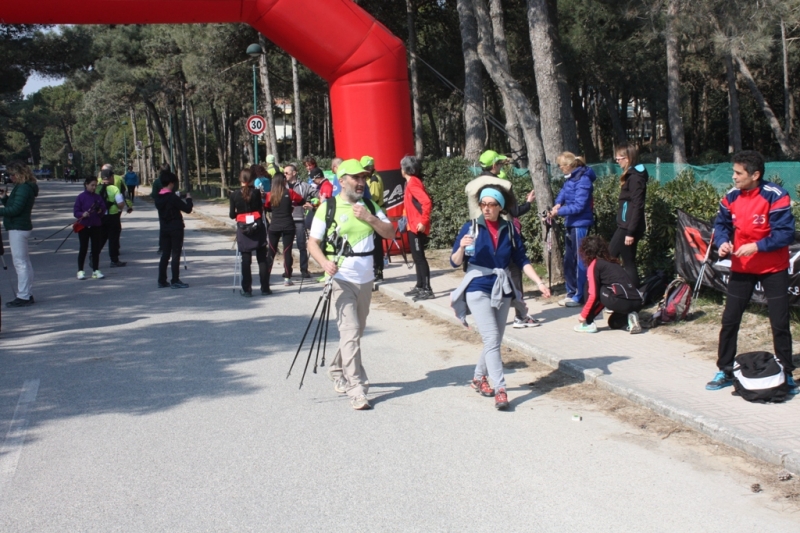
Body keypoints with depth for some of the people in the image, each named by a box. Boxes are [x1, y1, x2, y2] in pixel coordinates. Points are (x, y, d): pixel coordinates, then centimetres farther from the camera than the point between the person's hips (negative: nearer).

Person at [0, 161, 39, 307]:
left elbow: (16, 209, -22)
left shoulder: (23, 188, -15)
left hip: (18, 229, -11)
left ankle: (23, 296, -8)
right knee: (25, 262, 12)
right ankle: (28, 295, 18)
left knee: (20, 263, -9)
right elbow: (12, 205, 20)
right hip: (22, 227, 11)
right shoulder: (23, 187, 16)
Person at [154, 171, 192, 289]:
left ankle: (162, 281, 13)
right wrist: (188, 199, 3)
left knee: (165, 254, 12)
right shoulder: (173, 197, -17)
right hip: (176, 229, -7)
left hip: (164, 229, 7)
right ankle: (175, 281, 0)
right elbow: (187, 209, -15)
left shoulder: (158, 198, 5)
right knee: (176, 255, -1)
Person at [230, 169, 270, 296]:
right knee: (262, 259, 6)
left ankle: (246, 289, 4)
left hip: (243, 229, 0)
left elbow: (232, 215, 1)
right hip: (257, 227, 0)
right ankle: (265, 288, 8)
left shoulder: (234, 195, -2)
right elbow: (261, 210, -5)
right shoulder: (256, 192, -4)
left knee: (246, 260, 4)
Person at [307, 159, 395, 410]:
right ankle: (357, 389, -14)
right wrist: (325, 262, -24)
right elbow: (313, 242, -5)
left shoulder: (370, 206, 9)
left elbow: (390, 233, 4)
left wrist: (369, 218, -11)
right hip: (342, 279, -6)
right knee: (350, 331, -13)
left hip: (366, 279, 6)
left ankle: (338, 372, 37)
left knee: (356, 330, 16)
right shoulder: (328, 208, -5)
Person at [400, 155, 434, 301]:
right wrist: (407, 217, 19)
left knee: (419, 257, -9)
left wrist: (423, 221, -25)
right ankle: (420, 287, 22)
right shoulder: (412, 182, 14)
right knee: (417, 257, 14)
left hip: (418, 227, -10)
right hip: (413, 227, 10)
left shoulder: (413, 183, -16)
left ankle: (427, 290, -8)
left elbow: (427, 202, -26)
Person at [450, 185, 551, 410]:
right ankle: (500, 390, -12)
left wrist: (539, 282, -5)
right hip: (478, 289, -4)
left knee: (495, 341, 13)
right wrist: (462, 247, -26)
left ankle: (479, 378, 34)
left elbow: (522, 260, 5)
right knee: (492, 340, -12)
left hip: (502, 289, 4)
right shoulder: (471, 227, -6)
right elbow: (455, 262, -6)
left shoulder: (510, 229, 1)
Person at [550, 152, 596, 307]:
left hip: (580, 224, -9)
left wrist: (559, 212, -18)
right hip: (571, 224, 9)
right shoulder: (570, 179, 11)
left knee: (580, 261, -2)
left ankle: (579, 296, 4)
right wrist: (558, 204, -5)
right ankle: (571, 292, 24)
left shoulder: (583, 179, -16)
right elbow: (563, 193, 16)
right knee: (569, 260, 14)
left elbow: (579, 206, -20)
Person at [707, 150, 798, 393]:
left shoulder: (775, 197, -19)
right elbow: (721, 224, 7)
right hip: (741, 268, 4)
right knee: (729, 320, 5)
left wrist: (756, 247, -28)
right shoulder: (731, 196, -3)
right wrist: (722, 242, -13)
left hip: (773, 269, -4)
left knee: (780, 324, 1)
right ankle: (725, 371, 17)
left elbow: (786, 233, -20)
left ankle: (786, 374, 15)